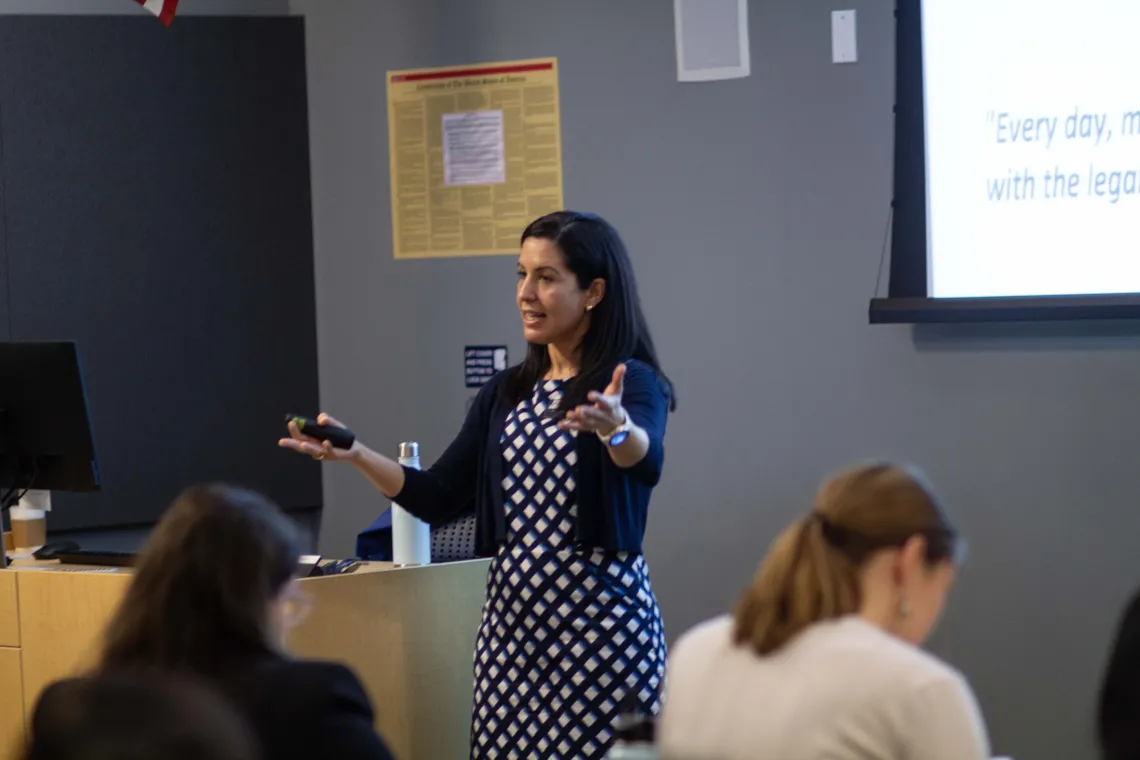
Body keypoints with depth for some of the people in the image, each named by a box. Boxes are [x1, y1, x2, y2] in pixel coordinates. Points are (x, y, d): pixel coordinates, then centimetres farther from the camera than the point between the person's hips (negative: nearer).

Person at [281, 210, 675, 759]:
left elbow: (645, 461, -28)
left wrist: (616, 428, -50)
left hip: (601, 623, -6)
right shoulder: (505, 394, 12)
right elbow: (438, 498, 10)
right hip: (512, 619, 6)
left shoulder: (633, 383, -7)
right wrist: (354, 454, -3)